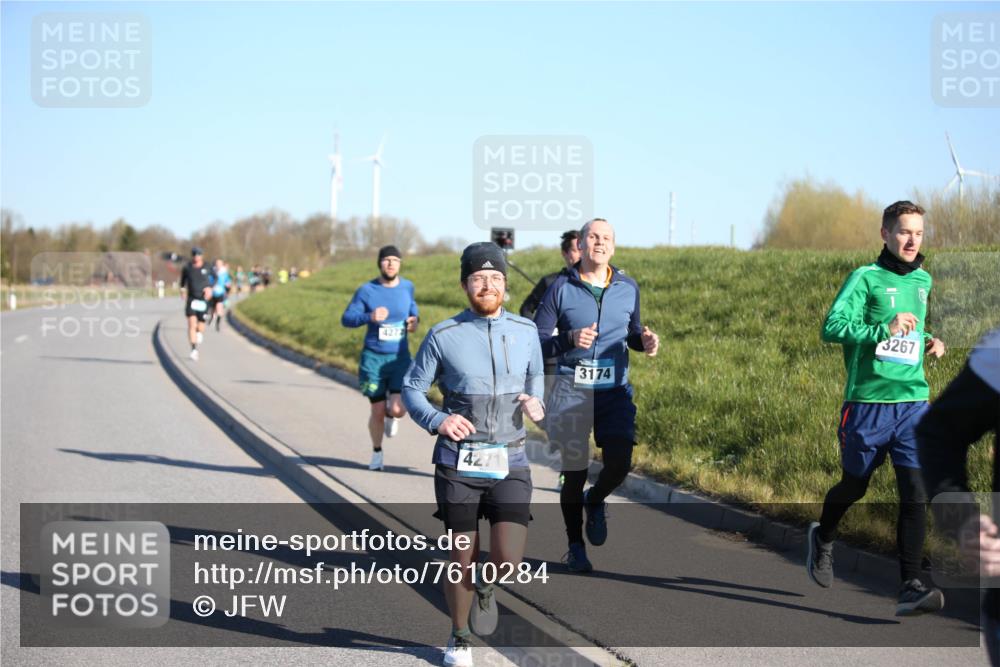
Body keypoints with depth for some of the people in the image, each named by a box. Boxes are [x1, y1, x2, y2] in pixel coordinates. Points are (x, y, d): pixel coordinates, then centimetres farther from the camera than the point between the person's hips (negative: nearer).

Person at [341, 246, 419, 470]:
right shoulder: (366, 290, -7)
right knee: (377, 411, 5)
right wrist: (370, 317, -24)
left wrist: (414, 319, 1)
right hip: (373, 358, -1)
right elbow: (346, 318, -6)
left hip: (400, 358, 1)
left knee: (398, 409, -15)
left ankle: (391, 416, 25)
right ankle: (377, 453, 30)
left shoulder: (407, 287, 2)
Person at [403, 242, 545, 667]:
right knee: (463, 559, 4)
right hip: (458, 465, -1)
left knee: (508, 562, -12)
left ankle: (485, 585, 25)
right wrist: (437, 420, -17)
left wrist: (535, 402, -2)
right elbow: (412, 388, 2)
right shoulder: (444, 336, -4)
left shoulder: (525, 332, 4)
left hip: (509, 464, 1)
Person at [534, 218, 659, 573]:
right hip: (572, 391, -2)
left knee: (619, 463, -12)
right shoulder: (561, 288, -3)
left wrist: (644, 340, -4)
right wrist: (570, 340, -20)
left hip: (615, 390, 2)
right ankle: (575, 546, 20)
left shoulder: (628, 288, 6)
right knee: (574, 471, 2)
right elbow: (537, 340, -2)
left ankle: (595, 502, 24)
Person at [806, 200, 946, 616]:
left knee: (916, 492, -11)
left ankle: (910, 589, -12)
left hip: (914, 401, 4)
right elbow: (831, 328, -16)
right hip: (868, 400, -4)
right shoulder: (865, 279, -6)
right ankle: (823, 539, 43)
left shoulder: (924, 281, 14)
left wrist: (928, 342, 10)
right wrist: (885, 329, -25)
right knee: (855, 486, 12)